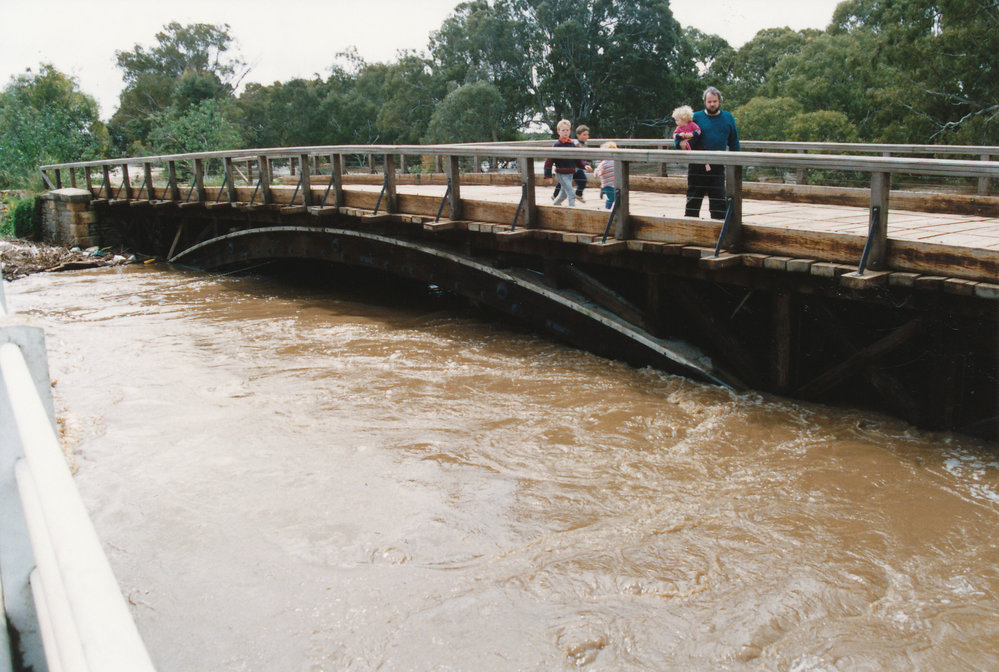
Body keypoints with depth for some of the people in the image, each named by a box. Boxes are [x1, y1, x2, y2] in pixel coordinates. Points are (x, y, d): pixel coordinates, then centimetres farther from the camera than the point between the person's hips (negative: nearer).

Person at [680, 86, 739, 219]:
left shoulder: (728, 117, 10)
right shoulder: (696, 117, 4)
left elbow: (734, 143, 15)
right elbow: (678, 136, 7)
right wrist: (680, 143, -16)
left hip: (718, 167, 1)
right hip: (697, 166, -1)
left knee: (718, 199, -1)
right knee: (693, 198, 7)